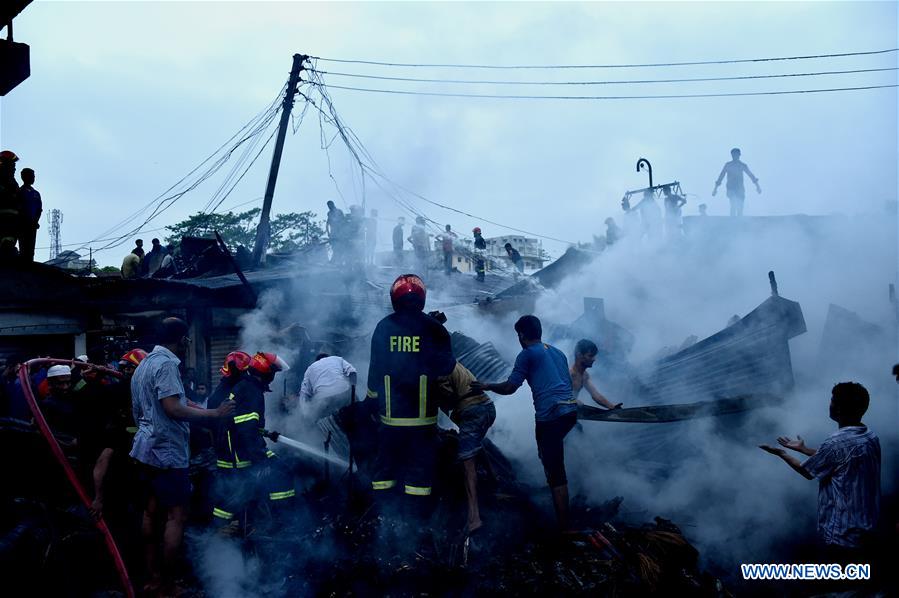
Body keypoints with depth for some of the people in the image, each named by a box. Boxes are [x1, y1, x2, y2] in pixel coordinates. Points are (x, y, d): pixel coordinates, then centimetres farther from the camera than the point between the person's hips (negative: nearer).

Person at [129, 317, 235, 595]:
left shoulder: (145, 364, 14)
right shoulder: (166, 364, -17)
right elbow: (173, 408, -25)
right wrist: (214, 414, -21)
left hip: (147, 448, 10)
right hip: (167, 451, -10)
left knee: (151, 512, 14)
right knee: (175, 517, -4)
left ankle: (152, 577, 22)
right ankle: (167, 585, 0)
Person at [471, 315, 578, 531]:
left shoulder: (527, 354, 0)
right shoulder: (557, 352, 22)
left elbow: (509, 387, -2)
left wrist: (486, 386, 14)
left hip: (551, 415, -8)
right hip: (570, 410, 8)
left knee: (555, 473, -5)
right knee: (549, 456, 27)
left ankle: (564, 528, -5)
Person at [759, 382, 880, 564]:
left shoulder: (837, 443, -25)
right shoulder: (870, 437, 1)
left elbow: (807, 471, -8)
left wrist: (782, 453, 8)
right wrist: (802, 449, 24)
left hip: (842, 529, -8)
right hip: (864, 522, 8)